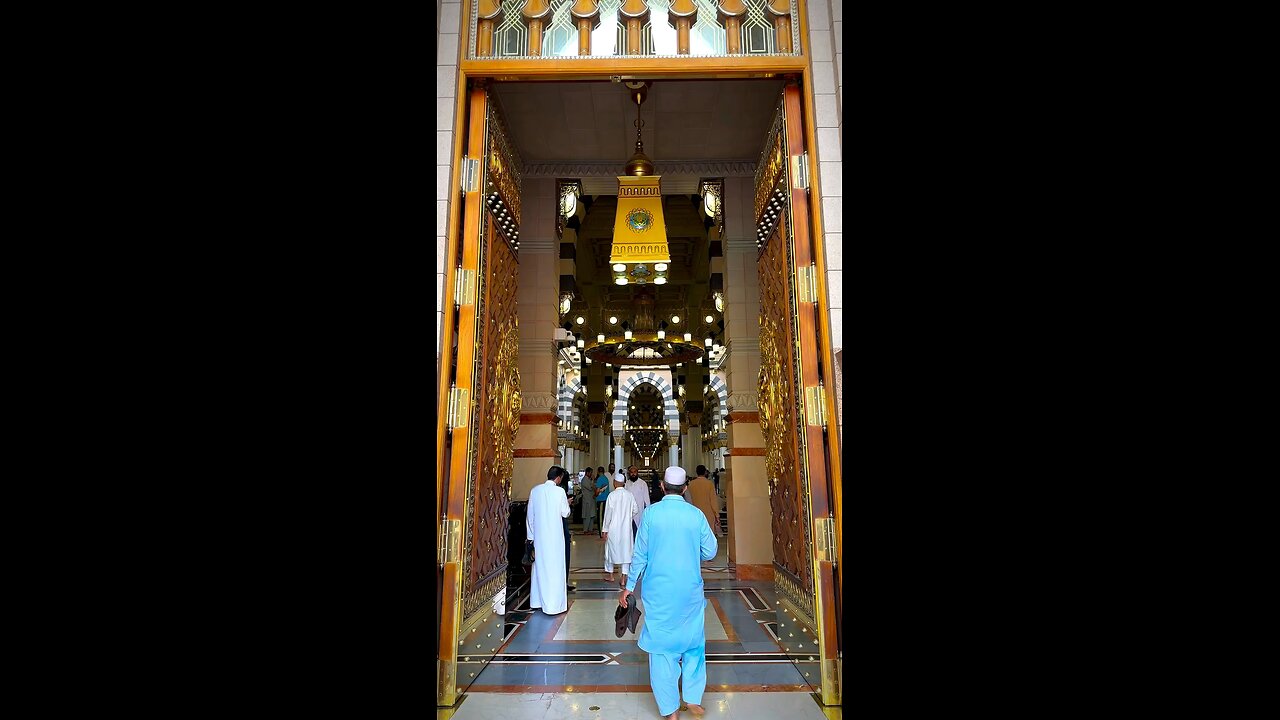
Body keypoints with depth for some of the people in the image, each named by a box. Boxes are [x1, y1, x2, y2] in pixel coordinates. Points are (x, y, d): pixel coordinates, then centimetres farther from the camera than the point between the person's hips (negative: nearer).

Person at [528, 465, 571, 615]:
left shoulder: (535, 490, 2)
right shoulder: (559, 491, -12)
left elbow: (530, 515, 7)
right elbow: (565, 513, -4)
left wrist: (531, 535, 15)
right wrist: (567, 503, 16)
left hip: (538, 535, 5)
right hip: (554, 536, -5)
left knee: (539, 567, 16)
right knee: (554, 569, 1)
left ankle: (537, 601, 28)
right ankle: (553, 605, 4)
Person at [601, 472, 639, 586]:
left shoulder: (612, 495, -13)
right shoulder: (630, 495, -4)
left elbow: (608, 512, -12)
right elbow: (635, 510, 4)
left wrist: (604, 529, -5)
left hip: (613, 529, -2)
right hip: (626, 529, 2)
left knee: (611, 550, 15)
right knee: (625, 551, 7)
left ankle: (611, 575, 28)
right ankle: (623, 579, 5)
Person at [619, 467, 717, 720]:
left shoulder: (651, 513, -8)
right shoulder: (696, 515, -5)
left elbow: (640, 553, -4)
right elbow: (710, 552, 1)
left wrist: (629, 587, 5)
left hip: (658, 592, -1)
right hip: (690, 591, 1)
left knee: (661, 647, 10)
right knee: (693, 642, 20)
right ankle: (693, 699, 23)